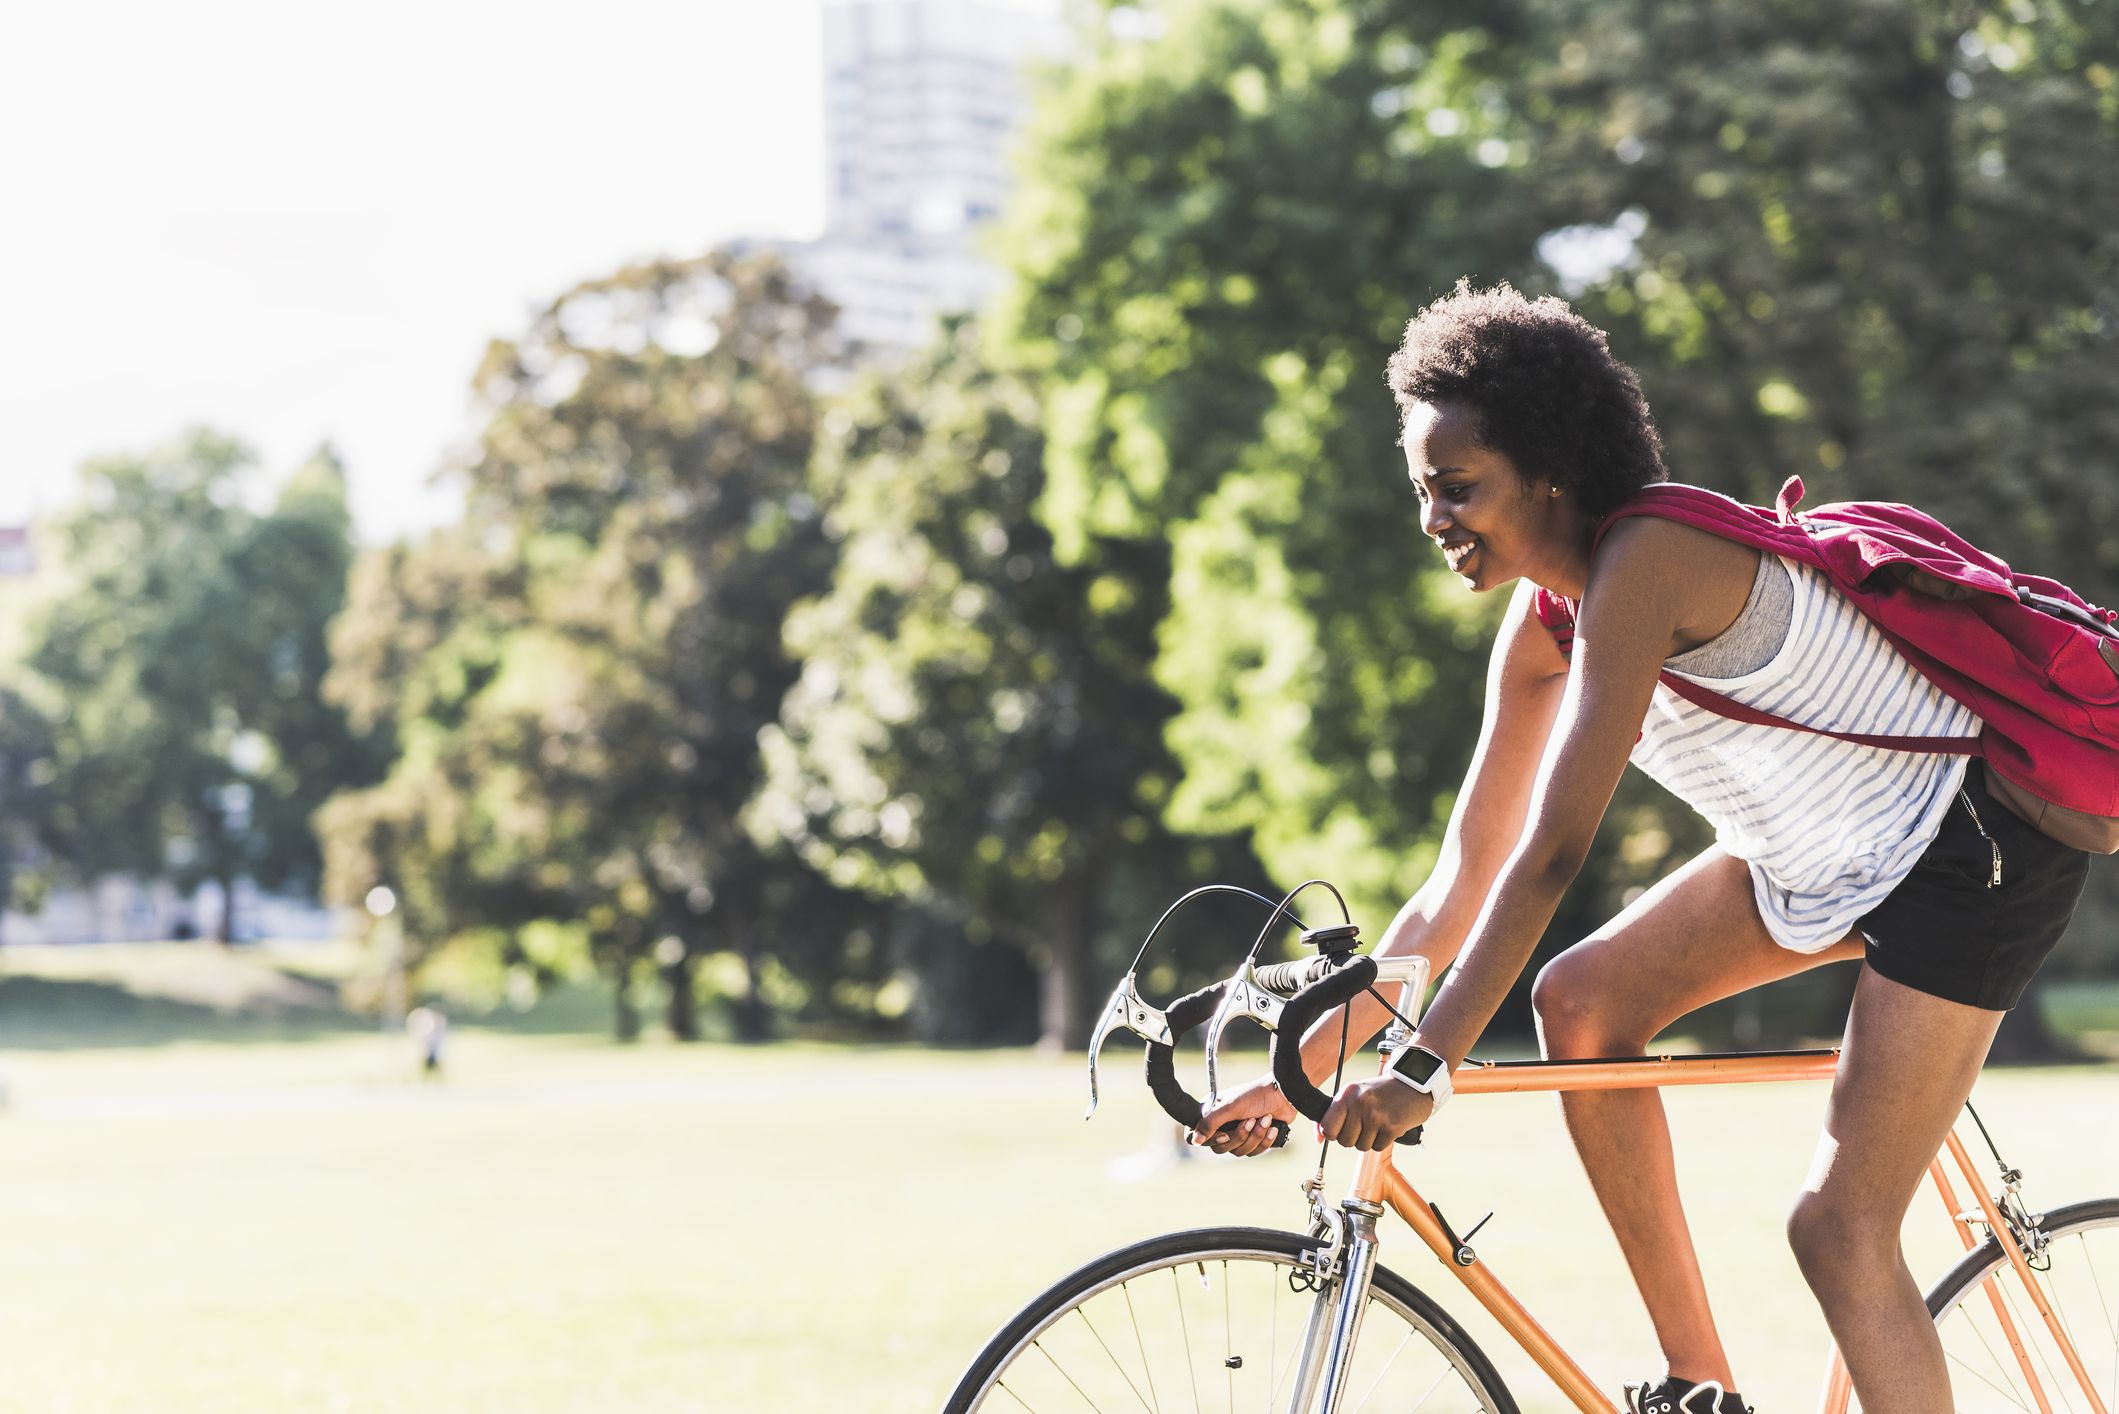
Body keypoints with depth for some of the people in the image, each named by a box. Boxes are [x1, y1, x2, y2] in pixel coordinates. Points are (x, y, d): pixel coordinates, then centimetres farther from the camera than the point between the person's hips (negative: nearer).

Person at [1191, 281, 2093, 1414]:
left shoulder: (1643, 562, -26)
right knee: (1581, 1004, -2)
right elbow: (1464, 881, 4)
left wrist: (1424, 1068, -31)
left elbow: (1551, 855, -31)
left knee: (1838, 1232, -13)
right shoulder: (1542, 621, 1)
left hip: (1971, 851, -9)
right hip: (1821, 854, 9)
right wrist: (1304, 1067, 1)